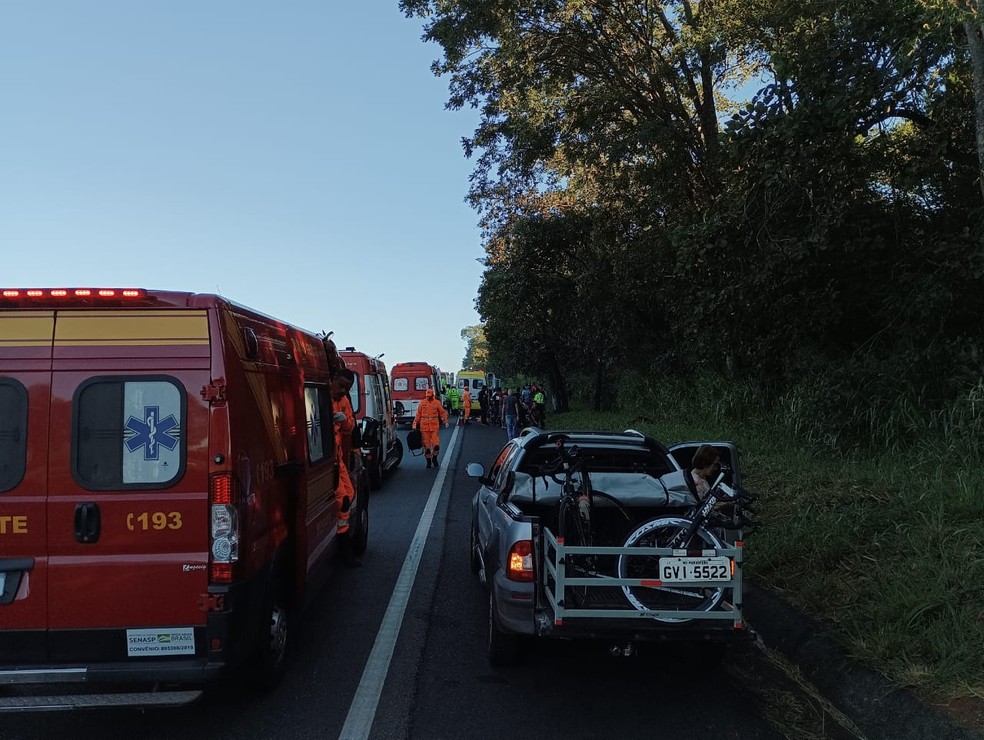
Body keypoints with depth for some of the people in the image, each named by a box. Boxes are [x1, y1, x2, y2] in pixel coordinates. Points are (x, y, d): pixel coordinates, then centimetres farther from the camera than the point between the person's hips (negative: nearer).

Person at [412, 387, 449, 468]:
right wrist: (415, 424, 5)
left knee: (436, 444, -7)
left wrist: (445, 421, -4)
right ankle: (428, 461, 16)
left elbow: (442, 412, 7)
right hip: (424, 427, 1)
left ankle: (434, 458, 16)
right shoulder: (422, 403, 4)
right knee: (426, 445, 4)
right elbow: (418, 414, 8)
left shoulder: (437, 403, 1)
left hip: (434, 427, -1)